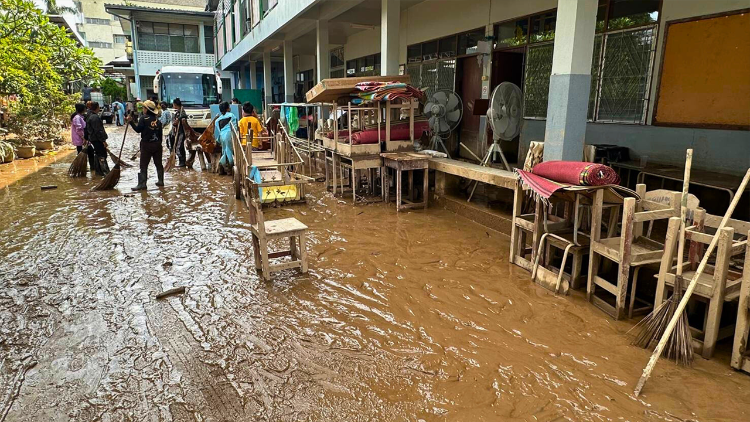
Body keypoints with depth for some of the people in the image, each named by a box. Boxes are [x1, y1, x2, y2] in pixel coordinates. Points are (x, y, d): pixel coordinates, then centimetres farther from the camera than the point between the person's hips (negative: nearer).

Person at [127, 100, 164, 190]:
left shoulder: (143, 118, -9)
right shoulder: (157, 119, 7)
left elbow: (138, 129, -9)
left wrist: (131, 122, -4)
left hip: (147, 144, -5)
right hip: (157, 144, 5)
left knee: (143, 165, -2)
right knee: (158, 163, 13)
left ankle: (142, 184, -5)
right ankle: (161, 181, 19)